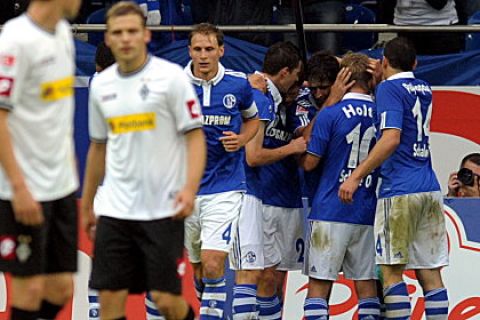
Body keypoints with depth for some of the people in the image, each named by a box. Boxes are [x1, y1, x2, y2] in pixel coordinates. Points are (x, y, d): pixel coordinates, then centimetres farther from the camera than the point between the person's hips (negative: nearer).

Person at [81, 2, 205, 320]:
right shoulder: (101, 84, 9)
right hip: (115, 210, 4)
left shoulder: (171, 77, -6)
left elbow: (195, 136, -7)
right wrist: (86, 204, 22)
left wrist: (190, 188, -22)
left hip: (163, 209, -4)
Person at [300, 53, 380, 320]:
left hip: (331, 209, -4)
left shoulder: (330, 115, -9)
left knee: (319, 284, -2)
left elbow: (309, 163, -4)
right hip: (367, 214, 4)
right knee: (366, 283, 8)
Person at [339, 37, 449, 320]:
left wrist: (356, 177, -17)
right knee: (430, 273, 6)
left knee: (392, 271, -4)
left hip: (399, 190, -7)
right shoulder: (425, 90, 17)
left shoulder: (389, 88, -5)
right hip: (430, 190, 7)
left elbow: (391, 138, -18)